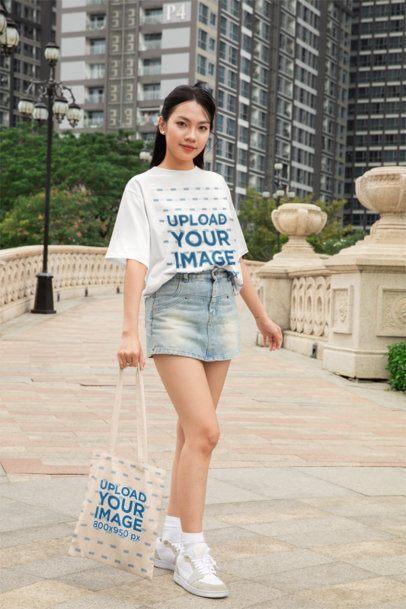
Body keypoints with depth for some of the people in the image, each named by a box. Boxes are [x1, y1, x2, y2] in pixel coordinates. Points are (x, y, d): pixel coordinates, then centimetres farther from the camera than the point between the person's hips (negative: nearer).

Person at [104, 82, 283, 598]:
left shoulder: (216, 186, 17)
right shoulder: (143, 188, 2)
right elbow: (135, 261, -9)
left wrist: (262, 316, 22)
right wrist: (129, 331, -19)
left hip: (221, 309, 5)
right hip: (173, 308, -5)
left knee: (193, 431, 7)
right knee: (203, 431, -15)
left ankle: (172, 541, 18)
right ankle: (192, 553, -6)